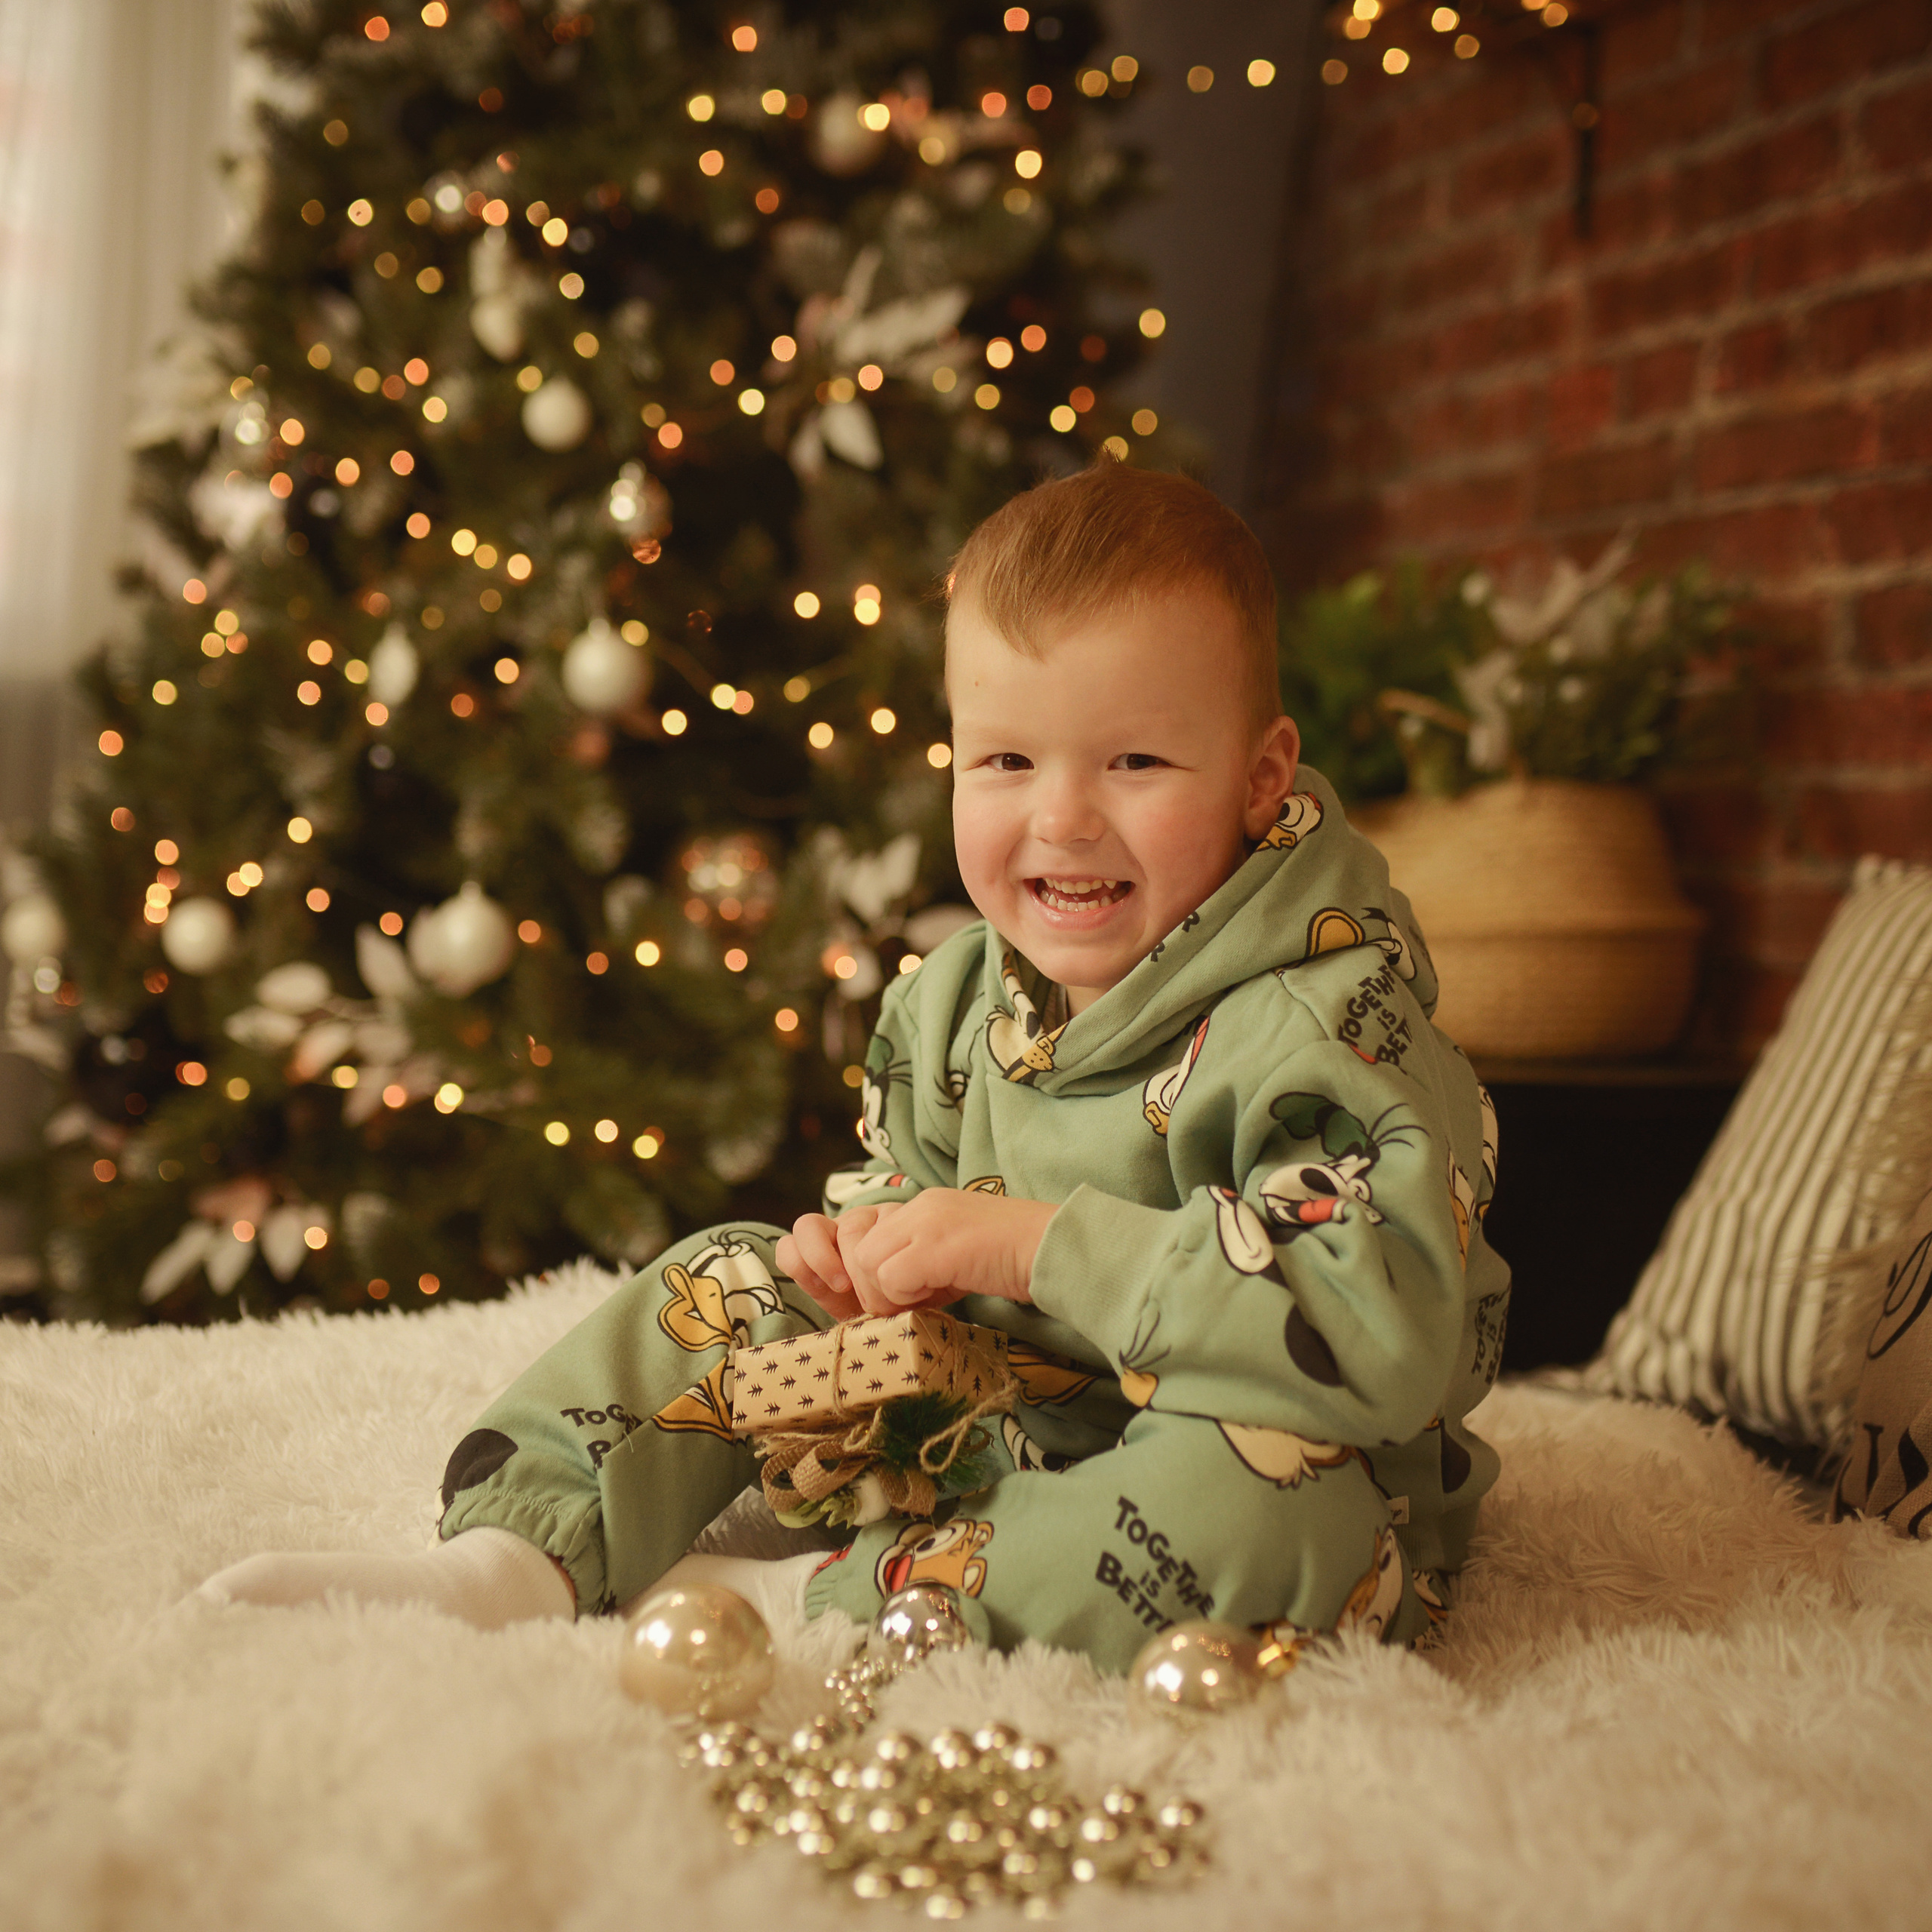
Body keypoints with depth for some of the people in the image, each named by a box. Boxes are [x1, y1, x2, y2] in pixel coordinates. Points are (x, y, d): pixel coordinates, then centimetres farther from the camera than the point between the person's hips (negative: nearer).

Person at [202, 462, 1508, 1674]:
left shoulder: (1328, 1026, -24)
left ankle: (820, 1601, -26)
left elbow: (1386, 1337, -36)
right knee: (742, 1284, 1)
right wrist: (878, 1238, -11)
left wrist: (1038, 1245, -33)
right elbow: (911, 1173, 17)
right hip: (983, 1416, 6)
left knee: (1268, 1491, -38)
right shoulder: (954, 999, -1)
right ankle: (518, 1560, -9)